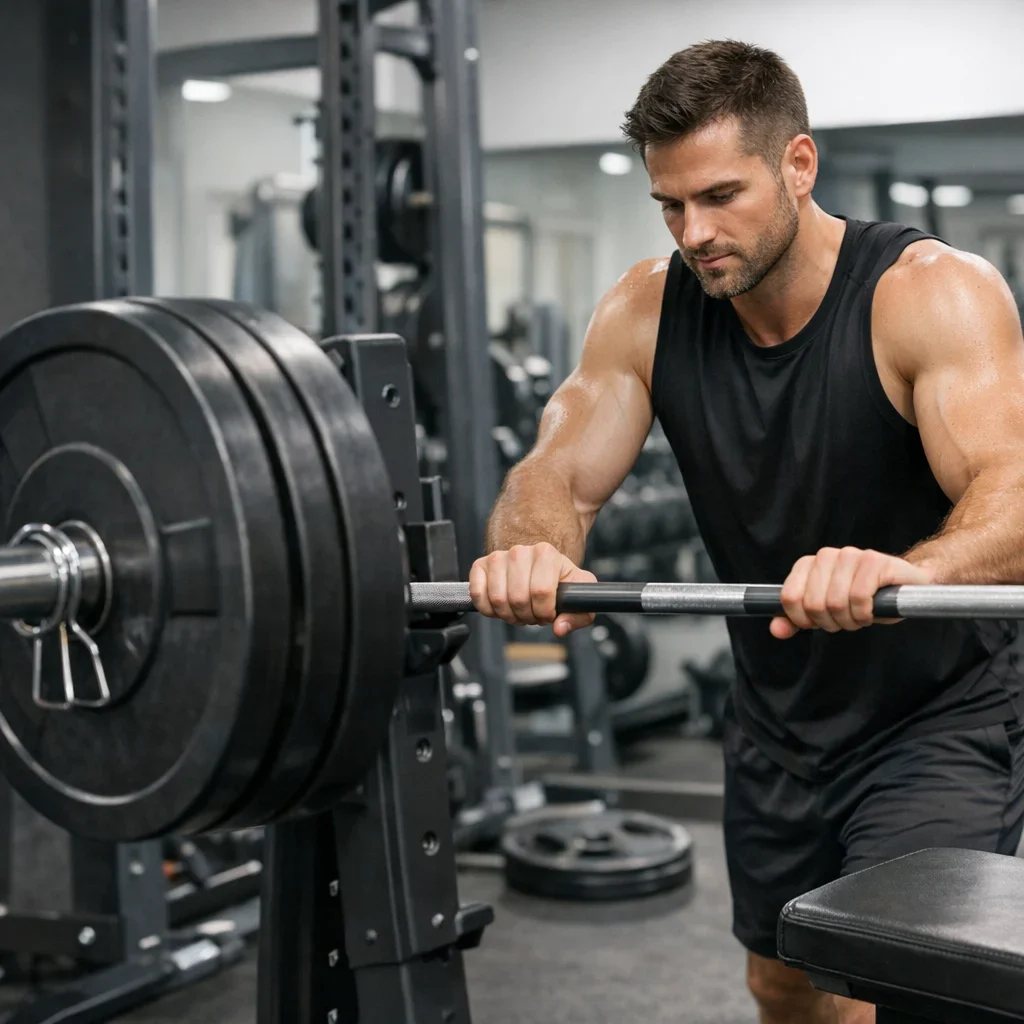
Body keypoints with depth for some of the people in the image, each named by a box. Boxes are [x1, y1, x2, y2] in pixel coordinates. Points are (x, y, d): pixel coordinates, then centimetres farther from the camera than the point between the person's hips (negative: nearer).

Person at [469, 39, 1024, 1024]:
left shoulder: (932, 292, -24)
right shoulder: (647, 311, -9)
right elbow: (556, 473, -18)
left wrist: (906, 571, -61)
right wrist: (531, 545, -43)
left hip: (938, 720, -5)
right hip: (779, 714, 5)